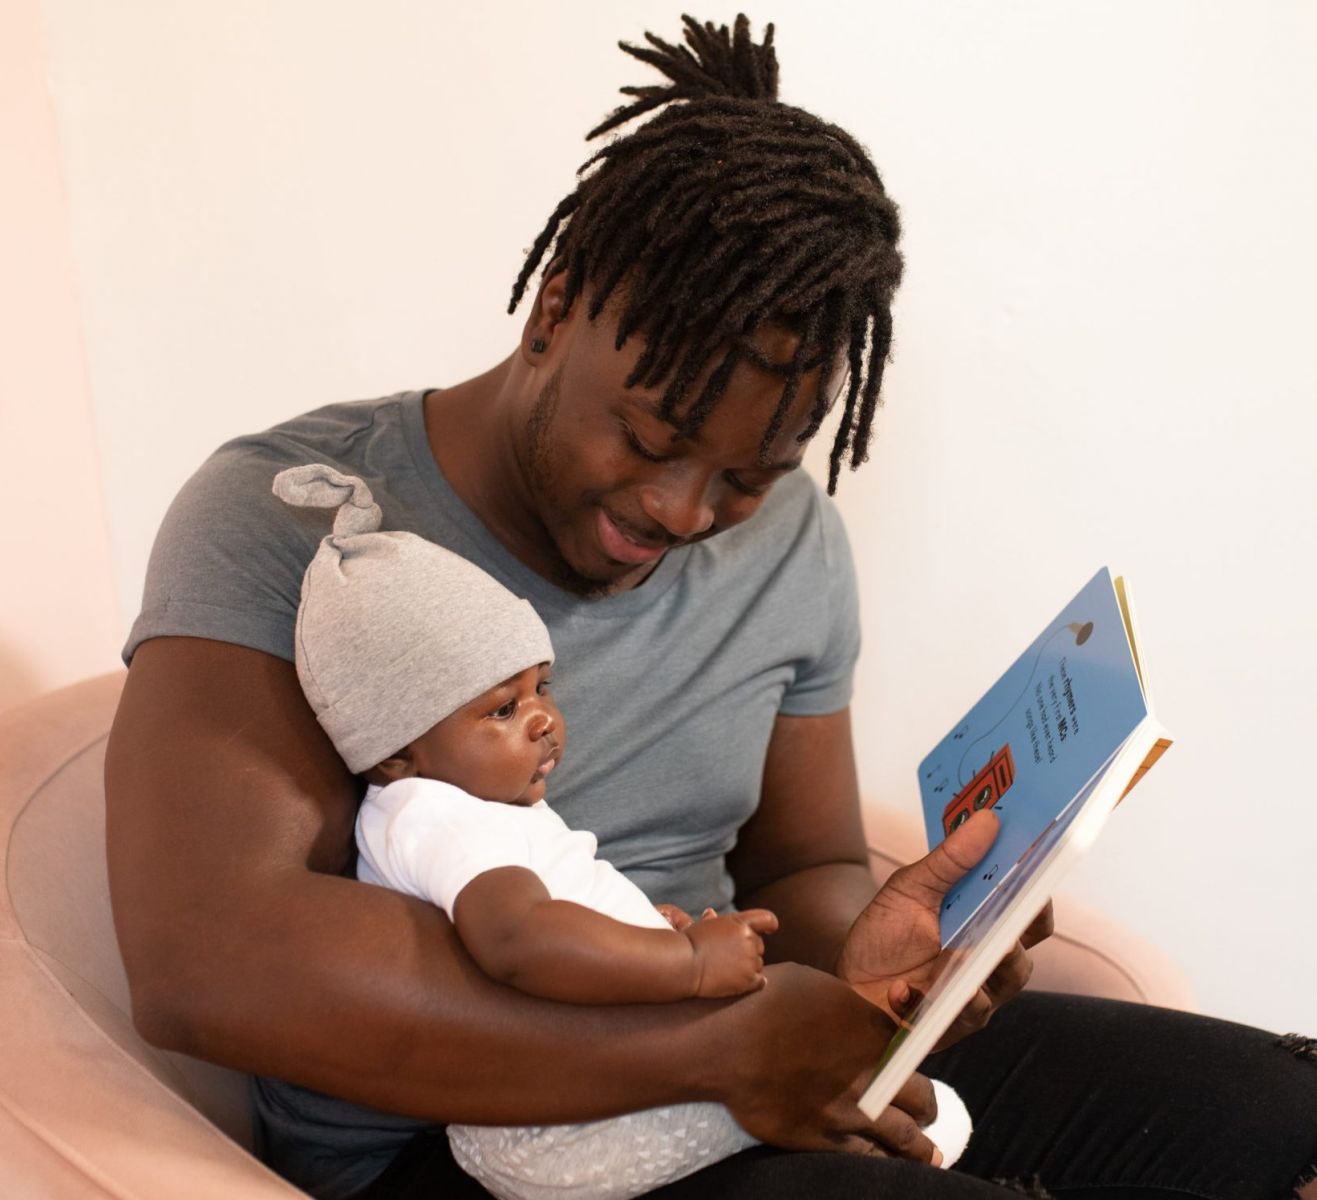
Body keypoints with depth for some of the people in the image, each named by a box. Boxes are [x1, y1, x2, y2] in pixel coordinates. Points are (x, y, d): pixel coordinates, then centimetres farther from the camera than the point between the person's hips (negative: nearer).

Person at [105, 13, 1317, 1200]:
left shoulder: (791, 544, 4)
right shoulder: (285, 520, -14)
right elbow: (198, 957, -27)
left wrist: (854, 952, -14)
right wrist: (718, 1042, -27)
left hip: (731, 1062, 6)